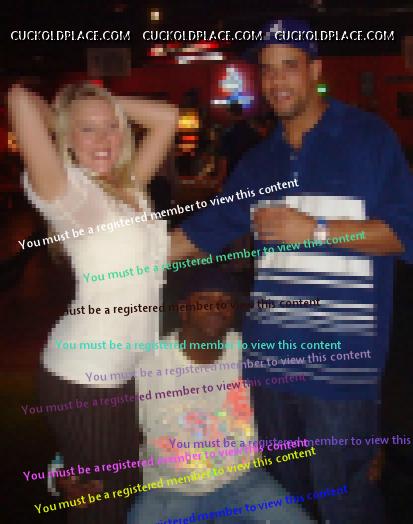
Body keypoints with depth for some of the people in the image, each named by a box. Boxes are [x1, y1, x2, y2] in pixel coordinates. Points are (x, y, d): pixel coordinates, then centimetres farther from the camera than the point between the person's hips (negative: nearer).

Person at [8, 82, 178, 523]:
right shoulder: (66, 190, -14)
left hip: (128, 369, 7)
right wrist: (61, 116, -5)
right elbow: (20, 100, -25)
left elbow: (167, 116, 10)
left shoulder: (128, 186, 6)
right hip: (82, 376, -7)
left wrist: (108, 105, 4)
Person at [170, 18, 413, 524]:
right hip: (270, 351, 6)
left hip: (341, 356, -6)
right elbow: (205, 231, 17)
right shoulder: (260, 160, 14)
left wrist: (314, 229, -16)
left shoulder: (368, 137, -3)